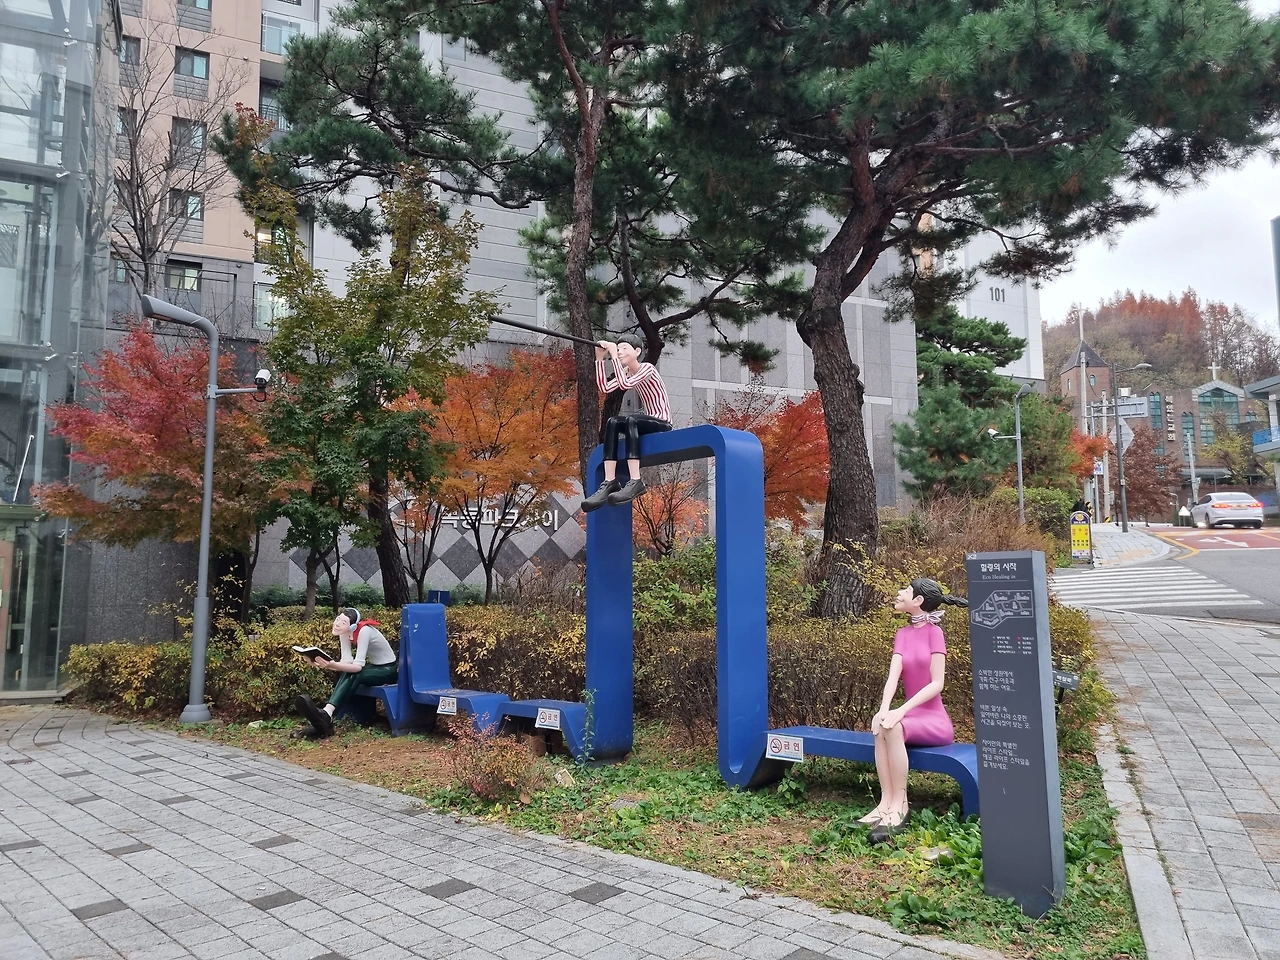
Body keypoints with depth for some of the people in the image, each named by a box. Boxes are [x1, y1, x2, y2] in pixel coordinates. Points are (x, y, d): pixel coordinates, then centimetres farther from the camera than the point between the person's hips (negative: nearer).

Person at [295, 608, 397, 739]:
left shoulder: (364, 631, -29)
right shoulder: (345, 633, -6)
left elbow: (358, 666, -32)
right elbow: (347, 662, -11)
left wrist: (333, 665, -45)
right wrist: (328, 665, -30)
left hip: (388, 669, -7)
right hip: (374, 667, 7)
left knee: (352, 675, -30)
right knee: (347, 674, -23)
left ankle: (326, 715, -39)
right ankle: (325, 721, -31)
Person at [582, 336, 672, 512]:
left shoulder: (647, 368, -13)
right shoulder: (627, 371, 9)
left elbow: (624, 384, -30)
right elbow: (605, 387, -7)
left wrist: (614, 356, -27)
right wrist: (600, 358, -11)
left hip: (663, 423, -7)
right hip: (648, 422, 7)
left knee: (630, 420, -35)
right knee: (612, 422, -19)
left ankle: (635, 482, -44)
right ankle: (610, 482, -31)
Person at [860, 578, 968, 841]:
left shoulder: (934, 631, -8)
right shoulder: (902, 634, 8)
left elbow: (937, 683, -15)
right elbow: (893, 676, -6)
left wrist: (902, 710, -26)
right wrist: (883, 710, -24)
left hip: (934, 719, -4)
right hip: (911, 715, 4)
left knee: (893, 727, -33)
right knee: (881, 726, -29)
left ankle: (900, 805, -24)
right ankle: (886, 802, -28)